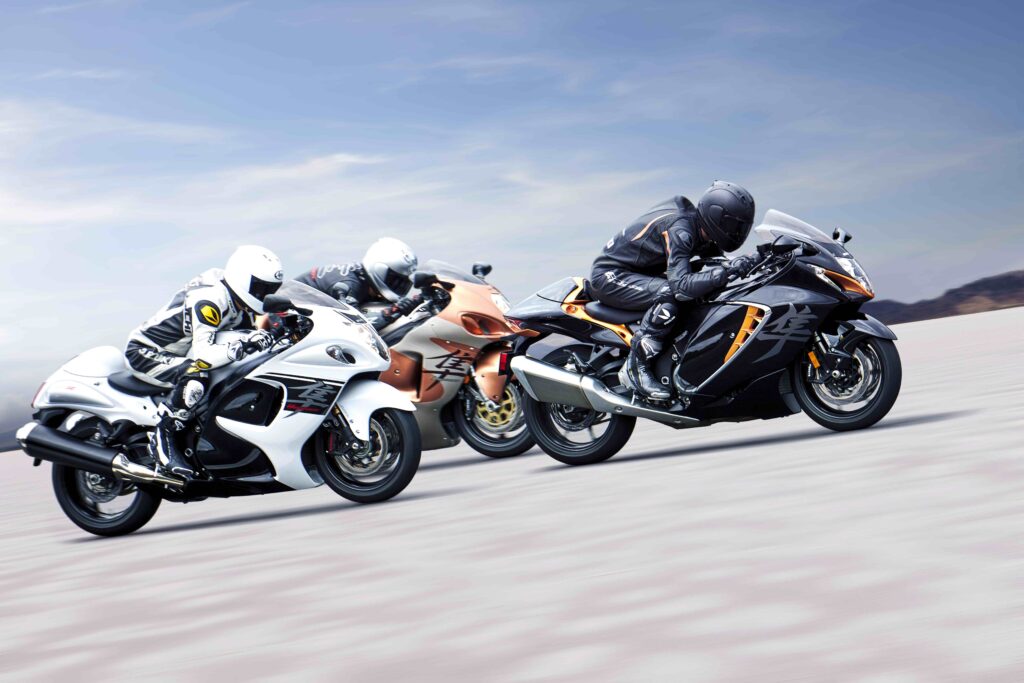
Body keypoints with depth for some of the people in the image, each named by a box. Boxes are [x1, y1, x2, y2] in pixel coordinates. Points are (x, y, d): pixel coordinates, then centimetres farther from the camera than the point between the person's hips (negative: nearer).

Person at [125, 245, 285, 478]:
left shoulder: (238, 304, 0)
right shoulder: (210, 299, -29)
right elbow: (203, 355, -37)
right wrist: (242, 347, -46)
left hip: (178, 354, 10)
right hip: (144, 352, -10)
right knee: (196, 376, -37)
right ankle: (162, 439, -24)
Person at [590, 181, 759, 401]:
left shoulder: (692, 219, 1)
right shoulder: (679, 230, -28)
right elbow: (682, 286, -38)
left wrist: (754, 261, -6)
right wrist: (727, 270, -40)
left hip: (635, 273, 10)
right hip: (609, 275, -10)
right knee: (669, 295, -33)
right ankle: (635, 367, -27)